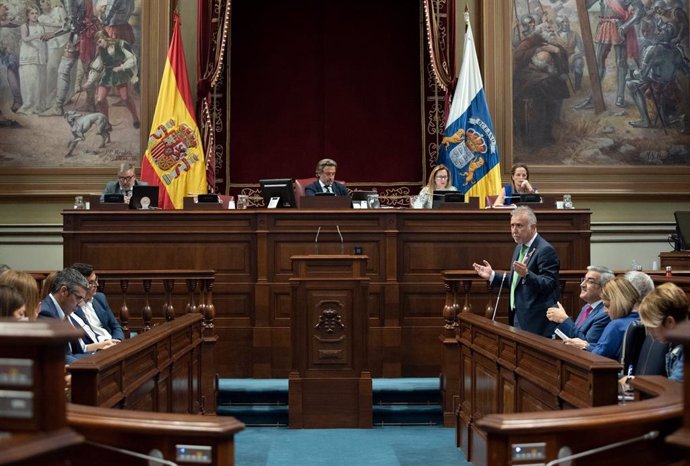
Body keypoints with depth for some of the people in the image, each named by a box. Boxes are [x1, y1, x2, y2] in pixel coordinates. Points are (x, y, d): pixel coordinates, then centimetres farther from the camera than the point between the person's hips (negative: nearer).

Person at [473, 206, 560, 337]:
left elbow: (548, 285, -21)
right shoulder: (520, 247, 14)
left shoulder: (545, 250, -14)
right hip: (518, 317, 8)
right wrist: (492, 275, 12)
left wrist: (526, 274, -36)